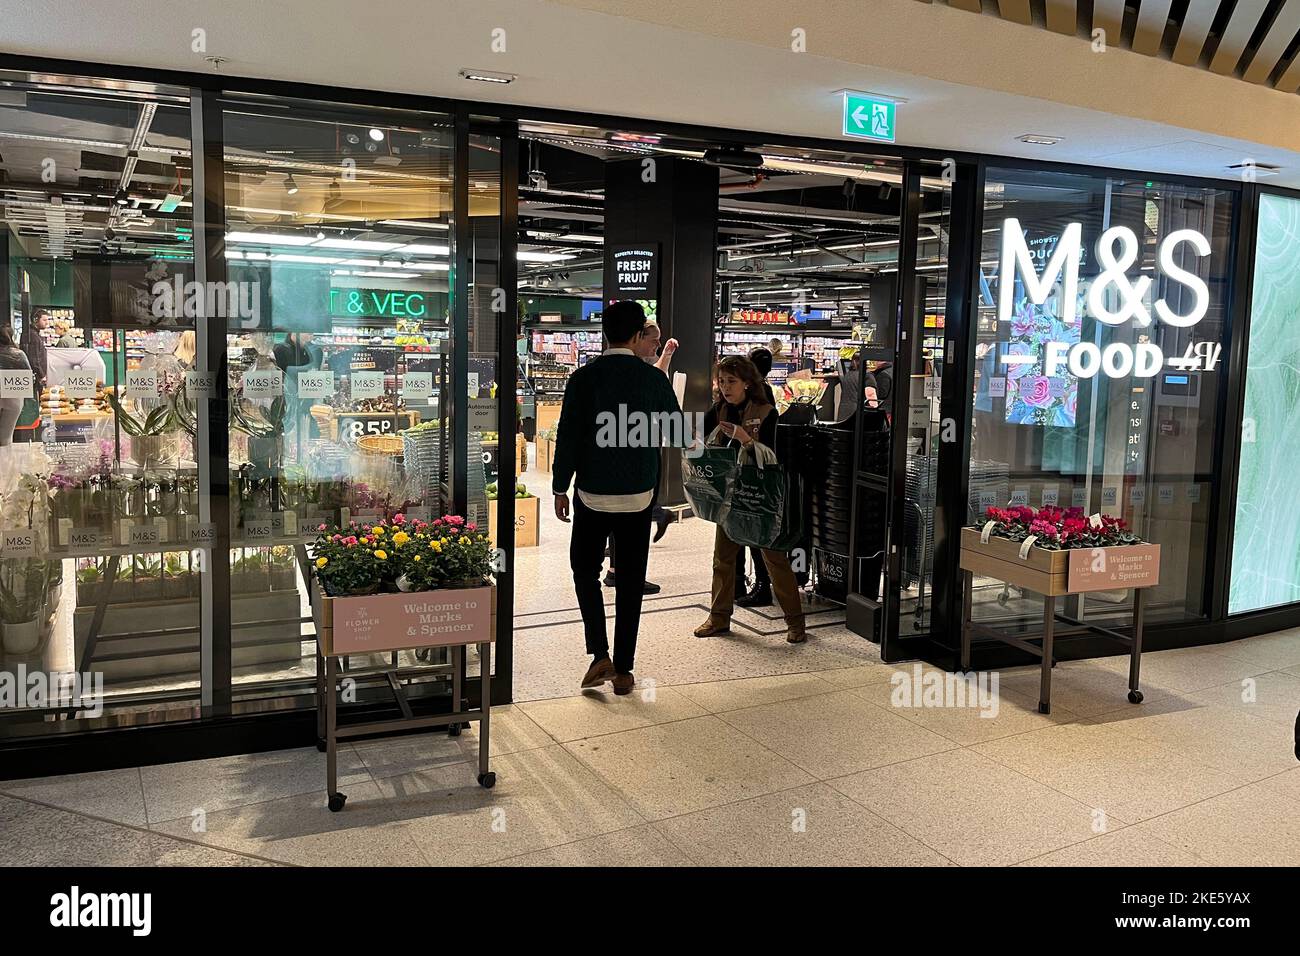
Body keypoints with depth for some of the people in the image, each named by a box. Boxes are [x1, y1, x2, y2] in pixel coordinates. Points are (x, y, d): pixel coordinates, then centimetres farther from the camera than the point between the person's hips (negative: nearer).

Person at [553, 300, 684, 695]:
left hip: (592, 495, -1)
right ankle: (623, 669, 15)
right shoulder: (654, 379, -4)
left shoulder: (583, 378, -7)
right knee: (630, 580, 10)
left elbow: (567, 437, -7)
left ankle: (600, 655, 4)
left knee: (585, 570, 16)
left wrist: (560, 488, 3)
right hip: (639, 496, 1)